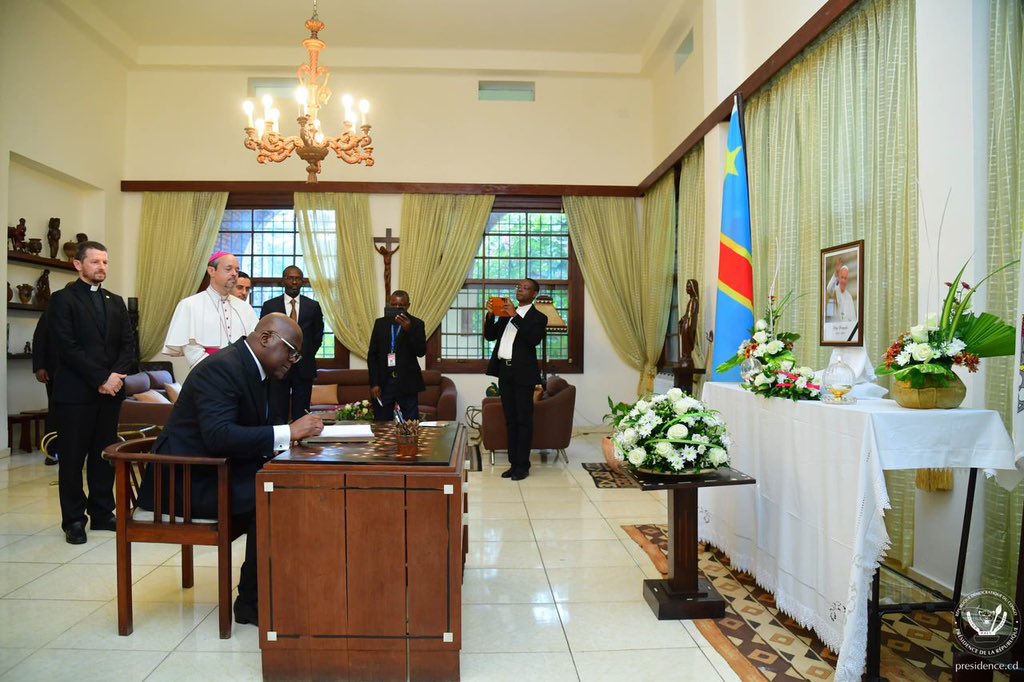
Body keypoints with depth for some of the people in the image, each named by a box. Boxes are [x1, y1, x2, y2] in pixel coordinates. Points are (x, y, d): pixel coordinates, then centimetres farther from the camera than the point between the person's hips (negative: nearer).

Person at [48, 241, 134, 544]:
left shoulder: (116, 301, 15)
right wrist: (100, 379, -14)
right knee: (73, 457, 3)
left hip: (111, 389, 5)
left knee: (105, 455, 8)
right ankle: (74, 520, 12)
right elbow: (67, 347, -11)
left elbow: (127, 344, 9)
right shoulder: (63, 299, -1)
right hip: (75, 391, -5)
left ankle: (102, 513, 17)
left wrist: (116, 376, -7)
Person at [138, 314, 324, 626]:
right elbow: (218, 435, -33)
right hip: (190, 480, -9)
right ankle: (251, 601, -11)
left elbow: (253, 429, 12)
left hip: (217, 470, 10)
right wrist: (287, 432, -33)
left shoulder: (251, 368, 9)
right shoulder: (222, 368, -21)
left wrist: (295, 431, -6)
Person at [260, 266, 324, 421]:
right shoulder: (269, 306, 3)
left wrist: (306, 358, 7)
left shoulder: (313, 306, 4)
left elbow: (317, 337, 11)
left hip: (304, 368, 1)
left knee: (301, 415, 4)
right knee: (277, 415, 1)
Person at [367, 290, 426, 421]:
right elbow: (372, 355, 6)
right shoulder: (380, 323, 7)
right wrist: (374, 383, -2)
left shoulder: (416, 324, 1)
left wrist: (409, 330, -22)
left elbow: (421, 352, -9)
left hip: (407, 383, -2)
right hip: (383, 382, 2)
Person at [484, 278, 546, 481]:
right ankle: (513, 463, 17)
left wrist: (515, 316, -22)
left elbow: (534, 339, -20)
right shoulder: (507, 314, 16)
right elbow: (490, 335, 14)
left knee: (524, 420, -1)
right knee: (510, 420, 10)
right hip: (504, 372, 6)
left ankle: (523, 466, 4)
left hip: (523, 374, -6)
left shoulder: (538, 317, -2)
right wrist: (490, 315, -2)